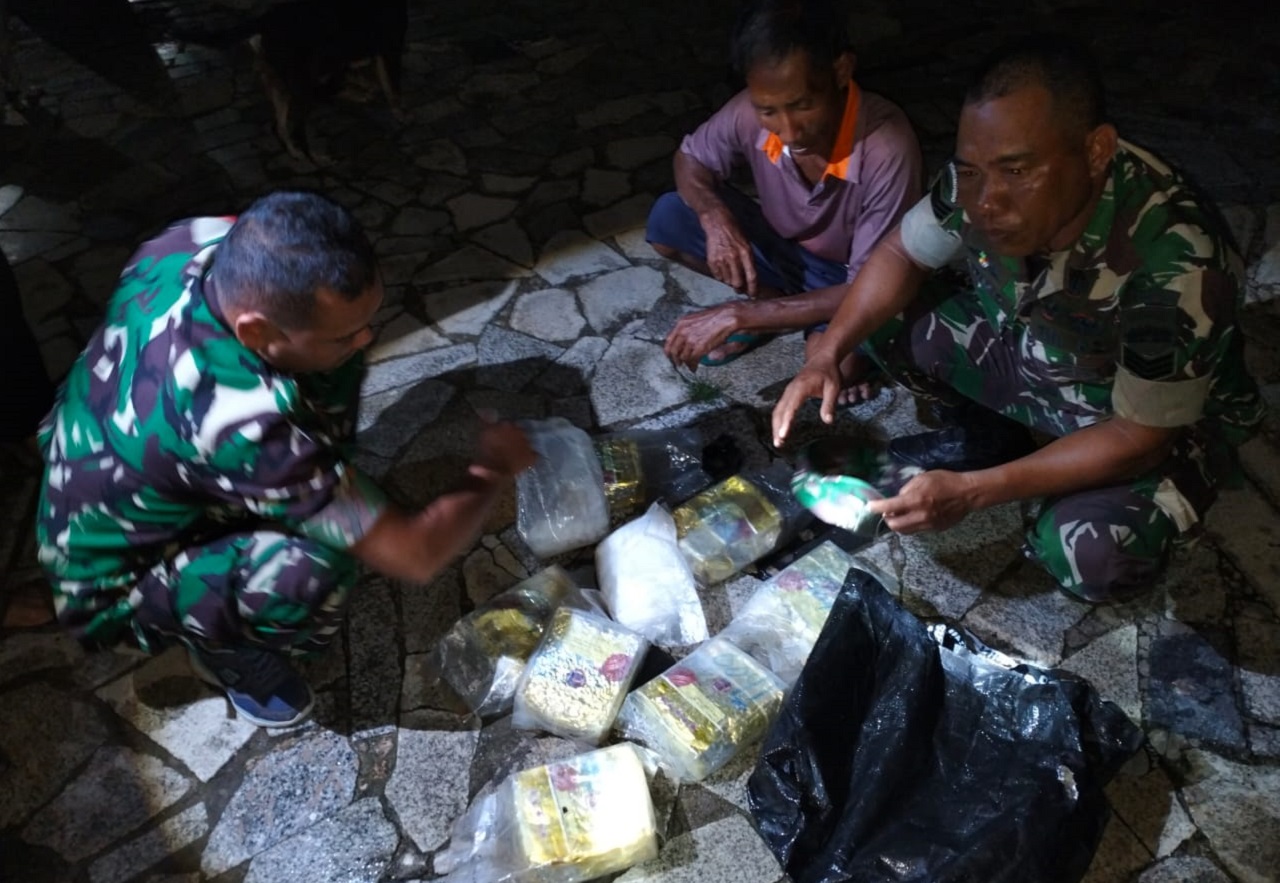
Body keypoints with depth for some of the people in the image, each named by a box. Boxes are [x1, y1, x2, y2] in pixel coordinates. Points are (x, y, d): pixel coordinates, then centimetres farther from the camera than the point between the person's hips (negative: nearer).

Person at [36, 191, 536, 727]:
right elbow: (416, 556, -35)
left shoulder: (194, 243, -24)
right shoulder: (241, 427, -44)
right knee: (314, 575, -36)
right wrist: (493, 473, -16)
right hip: (114, 586, -7)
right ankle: (227, 653, 1)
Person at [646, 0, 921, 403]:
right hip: (785, 251, 4)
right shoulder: (749, 113, -24)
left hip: (848, 281, -4)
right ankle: (777, 303, 0)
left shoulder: (887, 148, -35)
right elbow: (690, 158, -2)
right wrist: (715, 217, -26)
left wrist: (736, 315, -35)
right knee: (668, 219, -16)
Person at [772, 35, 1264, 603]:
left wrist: (973, 490, -36)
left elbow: (1141, 438, -28)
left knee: (1088, 557, -32)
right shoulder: (985, 178, -24)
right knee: (879, 312, -10)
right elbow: (901, 254, -7)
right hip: (1030, 355, 5)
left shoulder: (1175, 266, -38)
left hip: (1157, 421, -5)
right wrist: (828, 353, -23)